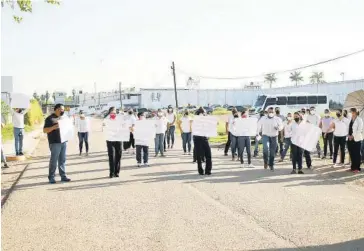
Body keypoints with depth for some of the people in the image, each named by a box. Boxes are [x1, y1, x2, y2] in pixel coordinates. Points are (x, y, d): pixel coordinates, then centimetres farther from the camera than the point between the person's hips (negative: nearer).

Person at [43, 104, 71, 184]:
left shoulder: (62, 118, 18)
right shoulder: (50, 118, -5)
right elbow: (45, 130, -9)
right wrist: (54, 127, -22)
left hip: (63, 142, 7)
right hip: (55, 143, -7)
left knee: (62, 160, 9)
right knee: (54, 160, -4)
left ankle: (63, 176, 15)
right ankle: (51, 177, 4)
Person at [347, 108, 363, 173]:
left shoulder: (359, 120, -6)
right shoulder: (350, 119, 10)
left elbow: (359, 130, -12)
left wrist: (353, 136, -14)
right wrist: (348, 135, -3)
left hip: (356, 139, -5)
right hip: (350, 139, 5)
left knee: (356, 154, -1)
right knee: (351, 154, 8)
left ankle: (357, 168, 5)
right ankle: (353, 167, 19)